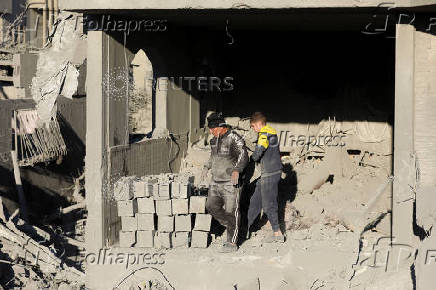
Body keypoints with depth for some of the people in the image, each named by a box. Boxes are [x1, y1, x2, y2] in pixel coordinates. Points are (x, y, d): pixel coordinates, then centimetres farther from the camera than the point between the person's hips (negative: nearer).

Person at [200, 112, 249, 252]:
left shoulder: (234, 139, -16)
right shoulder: (215, 139, 10)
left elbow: (243, 157, -25)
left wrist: (237, 171, -38)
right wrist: (206, 168, 21)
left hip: (230, 182, -8)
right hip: (216, 182, 8)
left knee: (231, 212, -4)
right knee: (212, 206, 6)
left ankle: (232, 242, 3)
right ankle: (230, 226, 25)